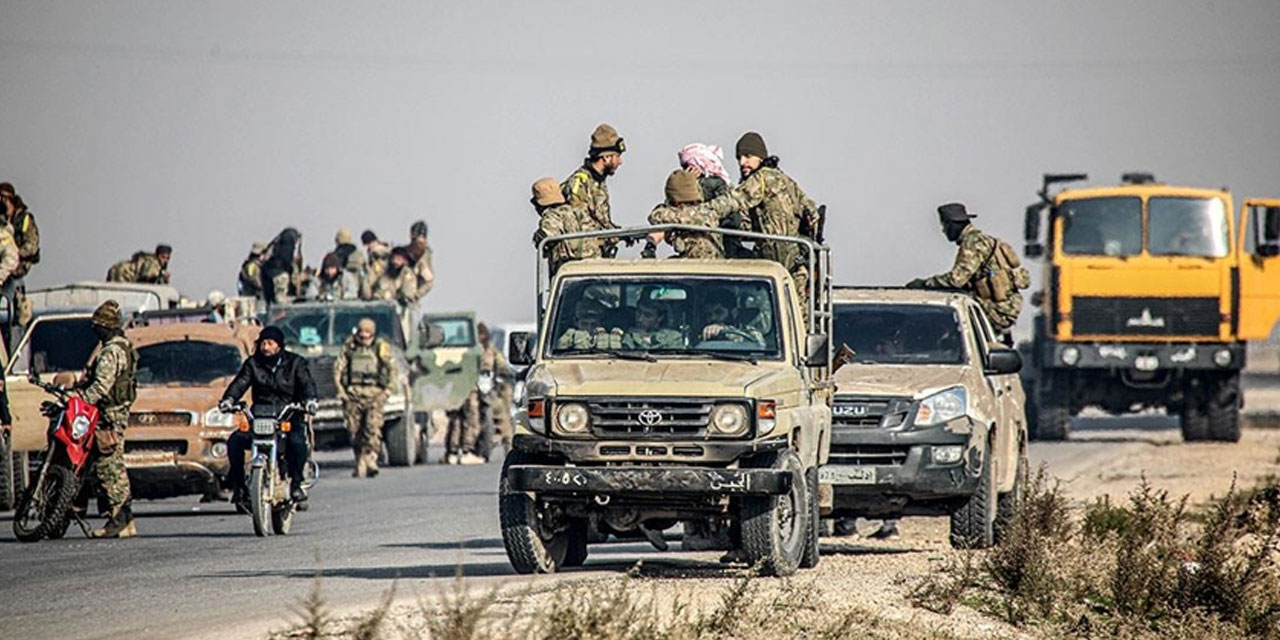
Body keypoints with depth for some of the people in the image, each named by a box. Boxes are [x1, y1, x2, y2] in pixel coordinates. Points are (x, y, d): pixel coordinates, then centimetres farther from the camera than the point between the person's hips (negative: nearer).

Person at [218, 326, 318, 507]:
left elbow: (306, 383, -7)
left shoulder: (295, 363, 7)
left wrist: (309, 399, -30)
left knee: (298, 441, -35)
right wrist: (229, 399, -24)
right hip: (259, 418, 2)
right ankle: (238, 484, -11)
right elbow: (240, 382, -2)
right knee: (235, 440, -23)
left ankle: (296, 483, -18)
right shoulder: (252, 364, 12)